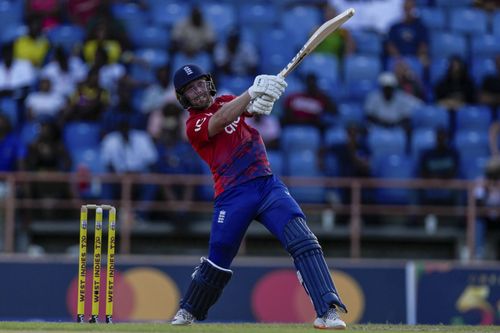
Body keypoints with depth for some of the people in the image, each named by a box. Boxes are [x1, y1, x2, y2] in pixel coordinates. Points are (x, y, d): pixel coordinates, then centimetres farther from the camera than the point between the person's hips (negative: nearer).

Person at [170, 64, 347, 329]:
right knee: (218, 260, 4)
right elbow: (221, 121, -21)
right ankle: (187, 312, 31)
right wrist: (253, 92, -32)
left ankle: (329, 310, -24)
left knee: (302, 241, -16)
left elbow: (254, 108, -2)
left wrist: (261, 103, -27)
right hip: (233, 195, -3)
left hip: (268, 185, 3)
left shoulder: (228, 101, 17)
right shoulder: (194, 125, 0)